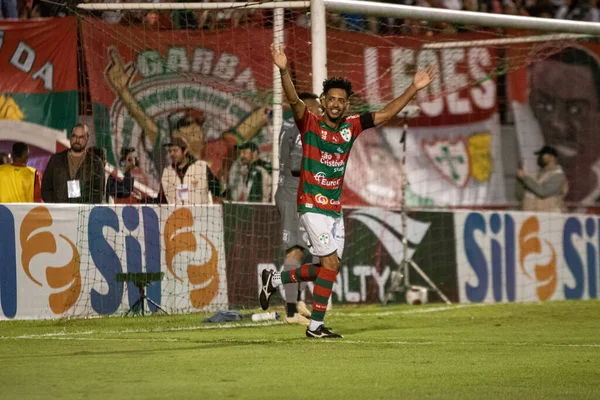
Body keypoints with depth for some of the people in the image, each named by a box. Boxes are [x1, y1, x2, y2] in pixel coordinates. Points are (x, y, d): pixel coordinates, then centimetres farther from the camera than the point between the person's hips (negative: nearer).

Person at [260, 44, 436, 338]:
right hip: (312, 206, -6)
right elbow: (294, 100, -24)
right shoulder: (310, 123, -7)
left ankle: (275, 280, 28)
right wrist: (284, 71, -41)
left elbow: (385, 114, 9)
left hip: (335, 209, 6)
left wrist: (413, 89, 2)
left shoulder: (351, 126, 7)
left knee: (328, 268, 10)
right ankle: (316, 325, -3)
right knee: (330, 264, -12)